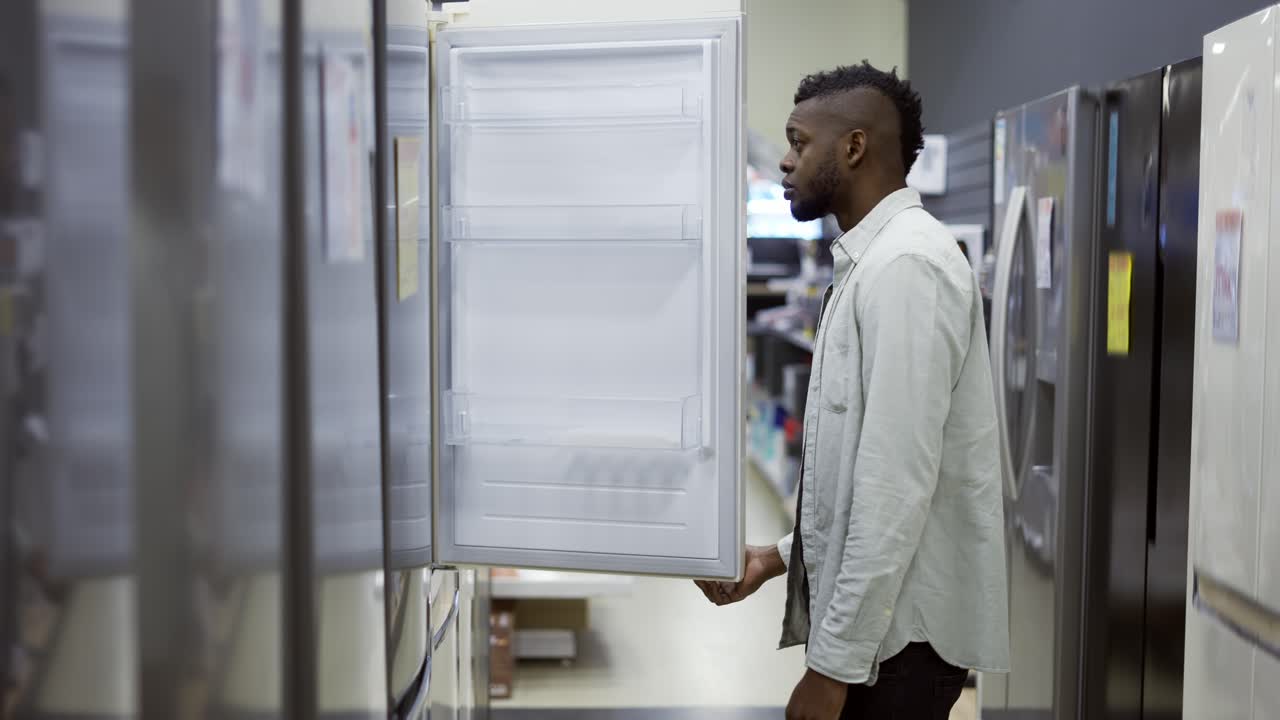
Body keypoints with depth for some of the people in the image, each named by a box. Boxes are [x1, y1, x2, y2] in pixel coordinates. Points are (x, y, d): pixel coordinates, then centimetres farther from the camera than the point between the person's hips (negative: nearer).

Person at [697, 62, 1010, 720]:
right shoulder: (870, 261, 12)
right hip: (872, 615, 9)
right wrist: (784, 555, 12)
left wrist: (835, 664, -22)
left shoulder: (906, 265, -18)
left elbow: (899, 482, -24)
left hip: (900, 627, -9)